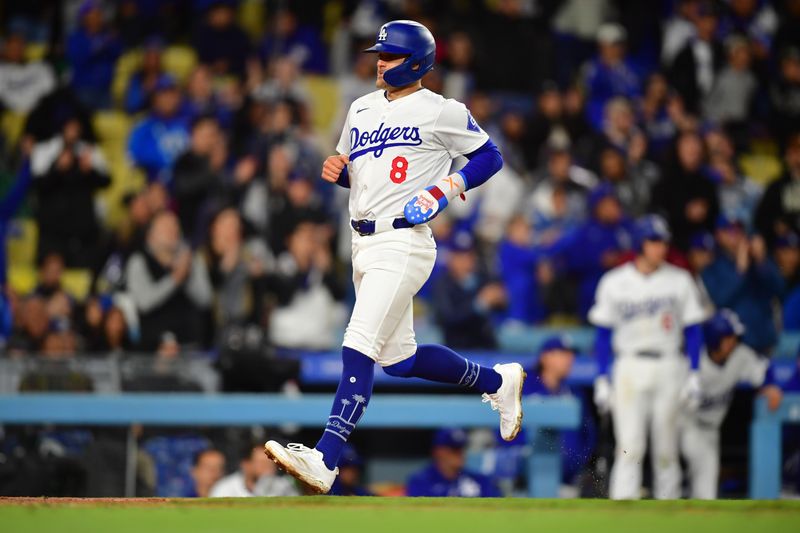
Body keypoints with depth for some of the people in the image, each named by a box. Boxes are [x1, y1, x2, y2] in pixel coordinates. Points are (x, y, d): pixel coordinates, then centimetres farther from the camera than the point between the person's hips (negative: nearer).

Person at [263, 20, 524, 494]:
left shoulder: (441, 112, -4)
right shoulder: (362, 108, 16)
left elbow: (490, 156, 3)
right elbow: (349, 169, 26)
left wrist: (452, 185, -13)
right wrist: (336, 171, 3)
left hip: (404, 244, -9)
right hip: (364, 244, 9)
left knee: (360, 348, -18)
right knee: (398, 359, 16)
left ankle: (325, 462, -26)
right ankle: (497, 382, 37)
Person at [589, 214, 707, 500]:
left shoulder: (680, 281, 4)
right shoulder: (614, 283, 3)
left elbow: (693, 331, 7)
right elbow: (603, 334, 6)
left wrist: (694, 375, -1)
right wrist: (601, 379, 0)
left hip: (669, 369, 1)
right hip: (630, 368, -1)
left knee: (666, 448, 4)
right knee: (630, 447, -11)